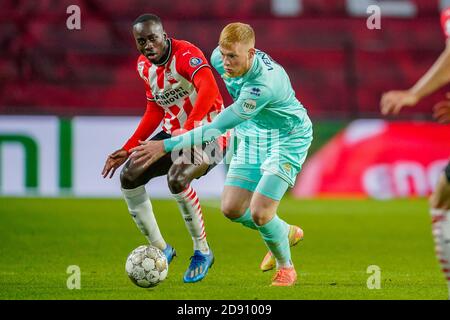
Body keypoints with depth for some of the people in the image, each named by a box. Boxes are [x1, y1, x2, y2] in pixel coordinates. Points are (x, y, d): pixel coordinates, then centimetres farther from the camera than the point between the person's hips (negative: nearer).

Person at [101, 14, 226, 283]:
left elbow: (209, 89, -41)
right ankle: (160, 248, 9)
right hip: (174, 133, 8)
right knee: (129, 176, -6)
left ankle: (202, 251, -11)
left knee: (177, 178, -32)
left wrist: (188, 130, -52)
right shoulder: (144, 66, 3)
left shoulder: (186, 54, -23)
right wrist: (128, 149, 10)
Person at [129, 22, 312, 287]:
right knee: (232, 208, 2)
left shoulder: (264, 84, -40)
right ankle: (287, 233, 30)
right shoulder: (220, 58, -18)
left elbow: (216, 128, -41)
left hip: (288, 138, -7)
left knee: (259, 213, -17)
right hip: (252, 135, 7)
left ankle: (286, 267, 11)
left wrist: (166, 145, -43)